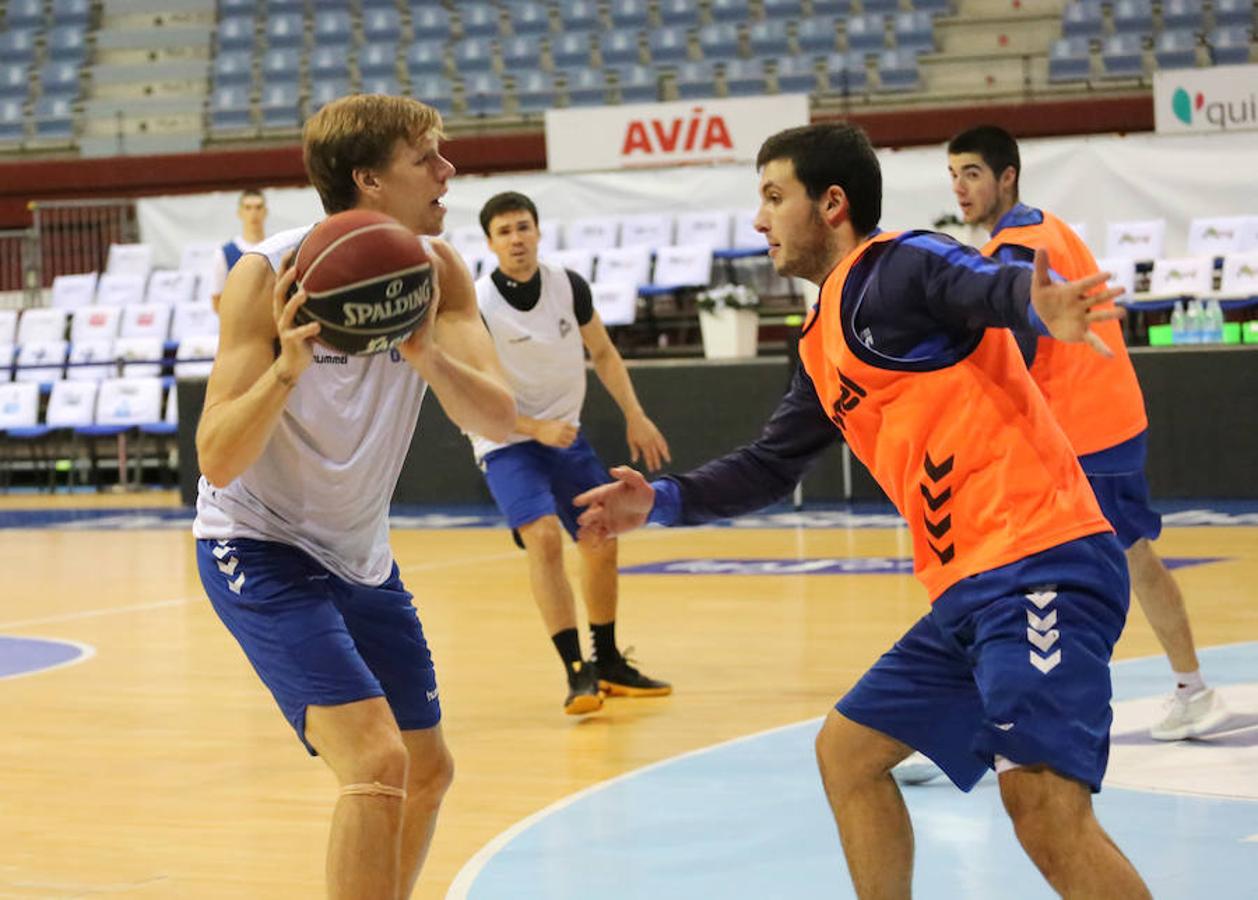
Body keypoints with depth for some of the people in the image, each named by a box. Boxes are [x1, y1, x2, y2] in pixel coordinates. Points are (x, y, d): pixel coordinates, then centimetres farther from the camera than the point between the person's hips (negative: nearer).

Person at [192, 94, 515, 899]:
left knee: (427, 771, 16)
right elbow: (218, 461, -27)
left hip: (360, 555, 7)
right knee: (376, 762, -23)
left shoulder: (438, 271, -8)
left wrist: (426, 353, -37)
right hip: (259, 551, -7)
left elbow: (500, 418, -19)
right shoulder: (269, 275, -22)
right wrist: (288, 367, -43)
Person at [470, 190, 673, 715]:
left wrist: (635, 416, 2)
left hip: (566, 435, 6)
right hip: (507, 443, -5)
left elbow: (602, 352, 9)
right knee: (544, 537, -26)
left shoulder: (568, 285, -7)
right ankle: (577, 673, -26)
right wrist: (537, 430, -26)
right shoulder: (476, 306, -20)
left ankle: (607, 664, 29)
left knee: (601, 545, 9)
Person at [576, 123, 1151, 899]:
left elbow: (997, 286, -25)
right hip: (973, 588, 10)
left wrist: (1041, 304, -48)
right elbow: (771, 467, 31)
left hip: (1040, 565, -10)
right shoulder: (825, 342, 22)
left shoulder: (897, 266, -6)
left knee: (1046, 809, -21)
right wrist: (661, 502, 20)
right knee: (848, 750, 16)